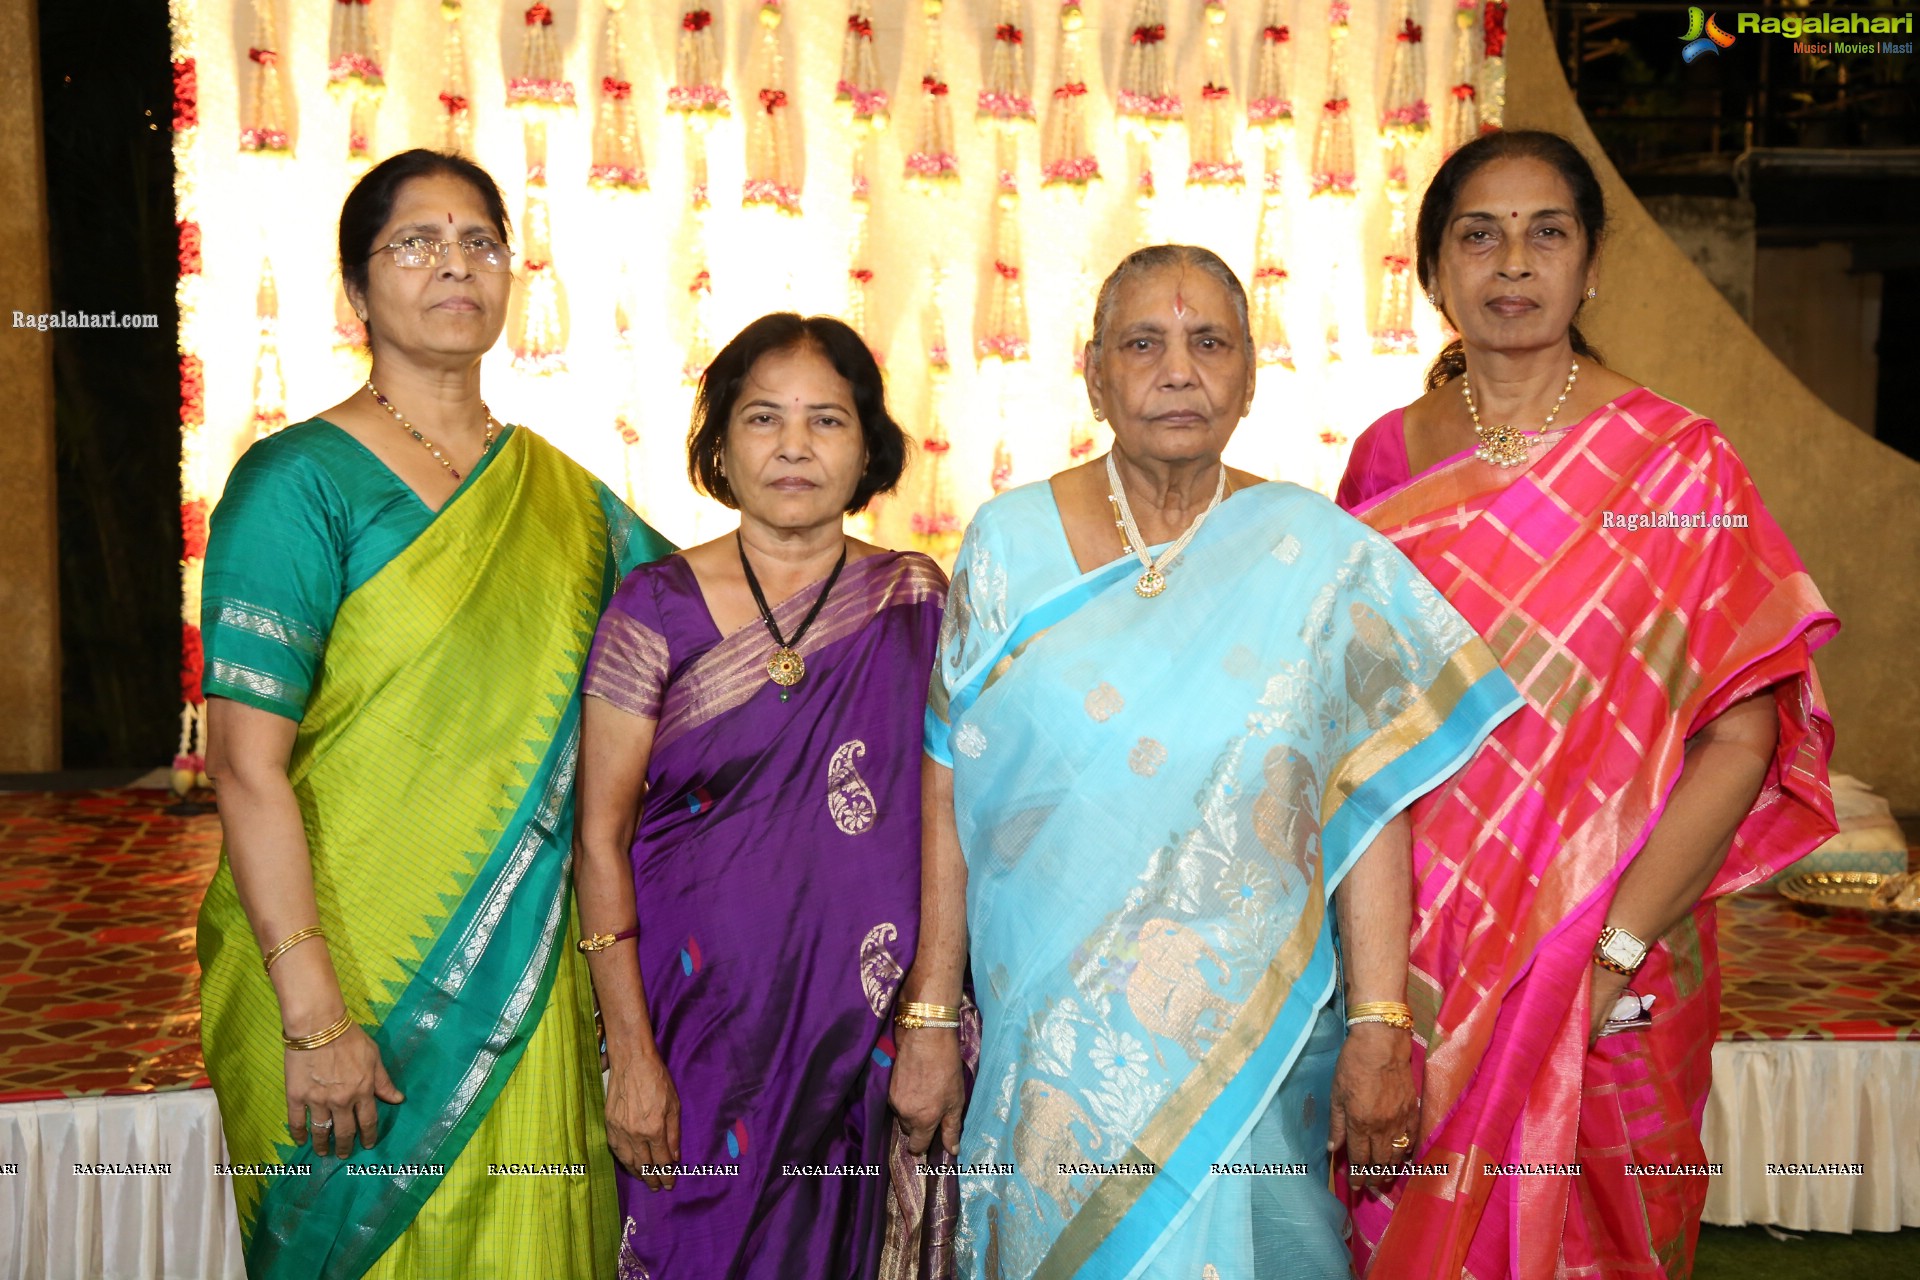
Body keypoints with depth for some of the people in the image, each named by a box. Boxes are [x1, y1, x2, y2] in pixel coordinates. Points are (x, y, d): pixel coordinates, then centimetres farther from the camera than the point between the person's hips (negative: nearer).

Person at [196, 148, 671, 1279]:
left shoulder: (558, 488, 8)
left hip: (523, 973, 5)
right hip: (349, 980, -5)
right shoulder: (300, 479, -8)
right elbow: (248, 765, -14)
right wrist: (314, 1015, -18)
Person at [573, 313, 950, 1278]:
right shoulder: (658, 608, -5)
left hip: (864, 1023, 2)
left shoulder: (916, 602, 1)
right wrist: (630, 1051, -8)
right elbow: (600, 840, -4)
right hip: (701, 1012, -1)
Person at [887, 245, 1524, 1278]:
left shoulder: (1319, 555, -1)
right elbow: (950, 799, 0)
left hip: (1255, 1035, 0)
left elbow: (1369, 806, -3)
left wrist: (1379, 1028, -8)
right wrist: (929, 1019, -1)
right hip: (1048, 1040, 1)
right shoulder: (1009, 544, 0)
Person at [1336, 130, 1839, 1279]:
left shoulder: (1676, 466, -7)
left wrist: (1619, 948, -16)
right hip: (1410, 947, 3)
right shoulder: (1389, 458, 3)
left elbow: (1741, 734, -11)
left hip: (1609, 973, -2)